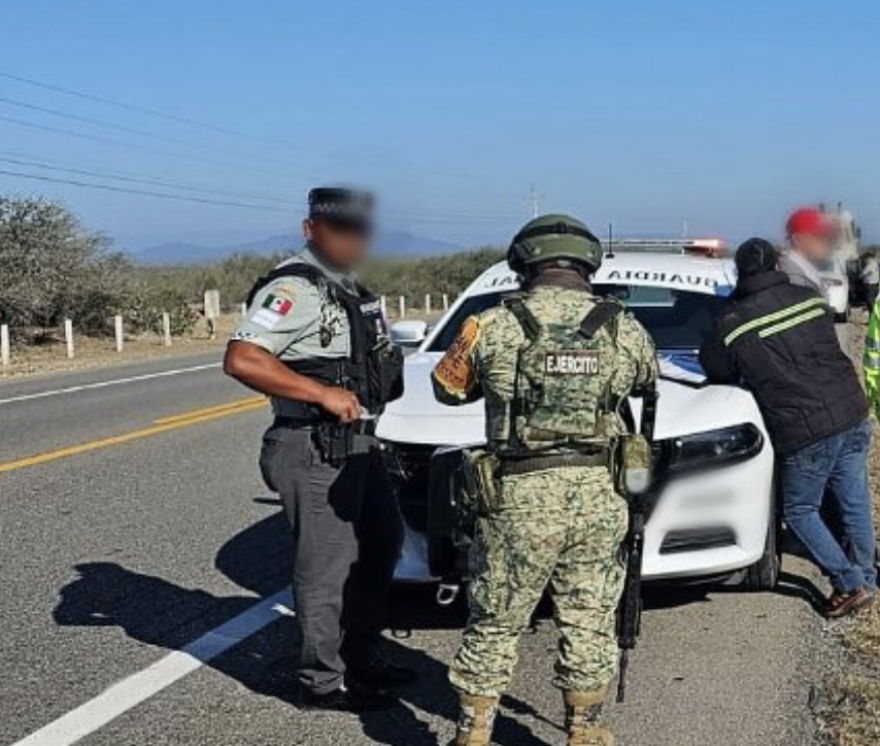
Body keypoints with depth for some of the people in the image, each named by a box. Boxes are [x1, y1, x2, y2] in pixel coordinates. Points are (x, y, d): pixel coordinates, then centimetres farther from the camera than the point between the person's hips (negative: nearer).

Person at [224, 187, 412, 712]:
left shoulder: (348, 290, 15)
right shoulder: (294, 288, -16)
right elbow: (242, 360, -27)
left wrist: (386, 361, 11)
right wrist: (323, 394, -26)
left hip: (358, 445, 10)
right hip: (316, 450, -10)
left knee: (383, 542, 20)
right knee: (328, 565, -2)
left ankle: (361, 654, 34)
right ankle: (326, 682, 12)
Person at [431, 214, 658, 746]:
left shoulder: (493, 328, -5)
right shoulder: (623, 328, 1)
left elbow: (447, 388, 10)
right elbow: (650, 378, 21)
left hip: (520, 498, -1)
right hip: (597, 496, 2)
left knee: (496, 623, 11)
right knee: (589, 622, 15)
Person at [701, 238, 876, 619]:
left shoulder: (734, 326, -8)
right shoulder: (810, 299, 5)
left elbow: (716, 370, 6)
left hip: (805, 433, -5)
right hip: (853, 417, 5)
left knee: (800, 510, 11)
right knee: (855, 504, 15)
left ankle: (850, 583, 7)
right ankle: (865, 577, 27)